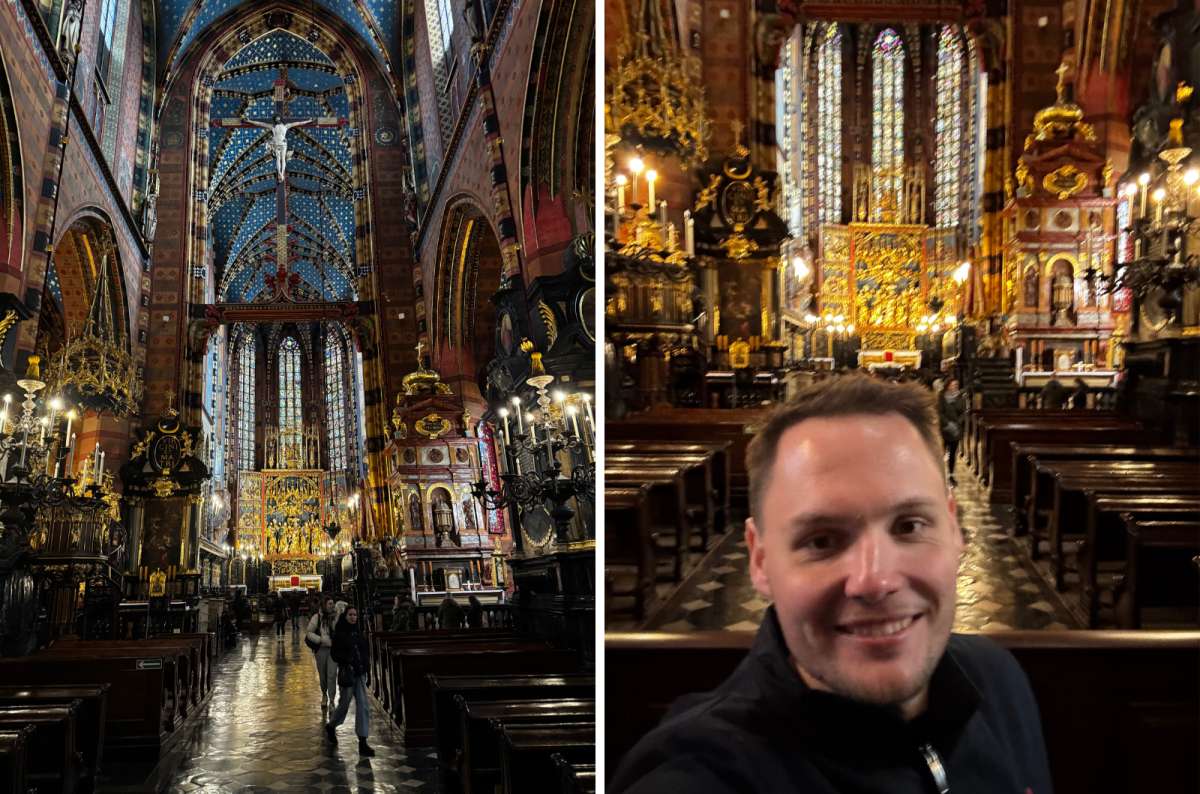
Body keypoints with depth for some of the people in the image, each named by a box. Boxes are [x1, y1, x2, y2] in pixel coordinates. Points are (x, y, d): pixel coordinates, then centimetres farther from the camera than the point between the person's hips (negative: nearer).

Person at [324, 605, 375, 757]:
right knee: (344, 704, 8)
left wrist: (368, 673, 11)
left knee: (363, 707, -2)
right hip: (346, 673, -5)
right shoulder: (339, 634, -6)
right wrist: (348, 659, -26)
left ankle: (363, 743, -2)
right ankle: (331, 726, 39)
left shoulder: (359, 632, 8)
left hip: (360, 673, 5)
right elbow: (335, 655, -8)